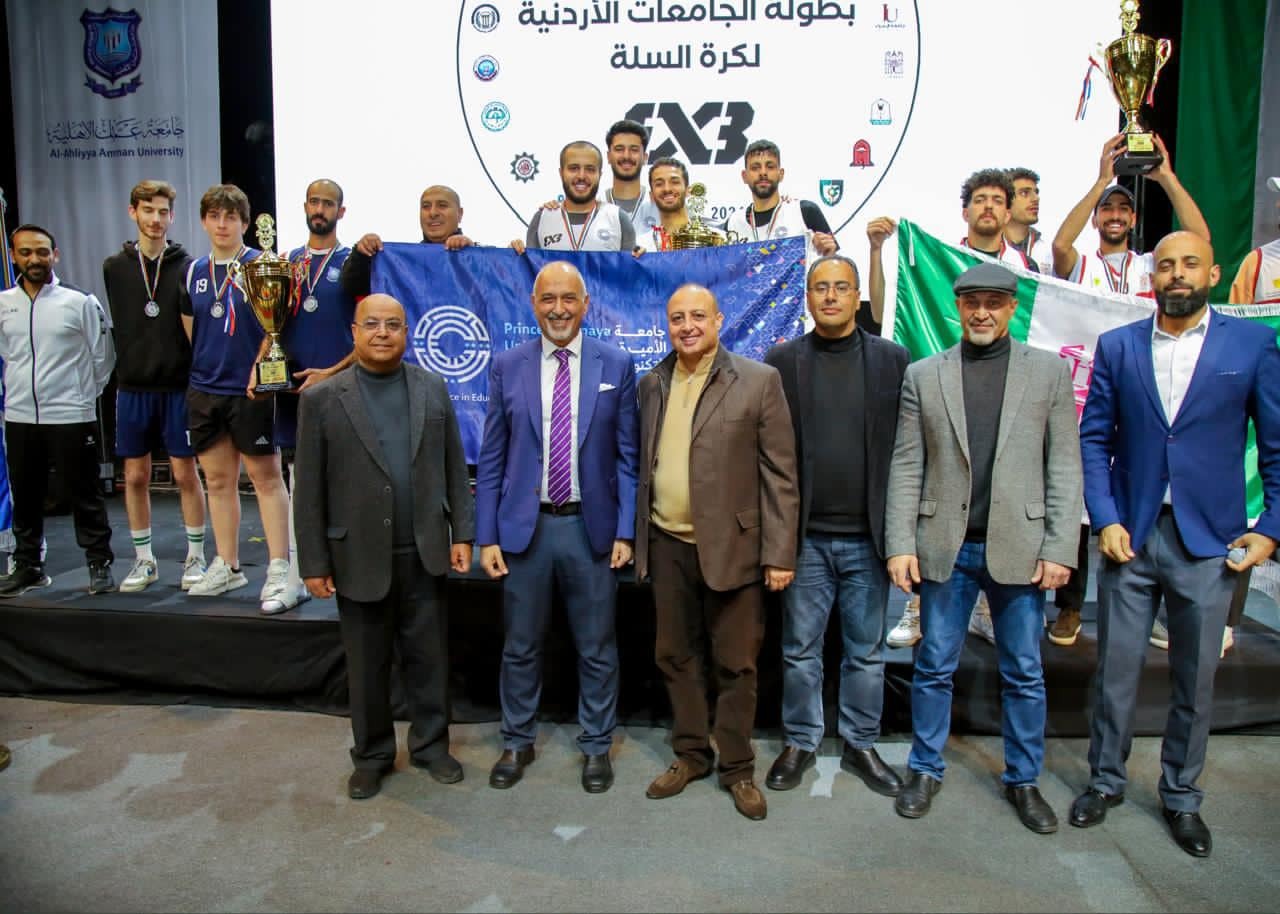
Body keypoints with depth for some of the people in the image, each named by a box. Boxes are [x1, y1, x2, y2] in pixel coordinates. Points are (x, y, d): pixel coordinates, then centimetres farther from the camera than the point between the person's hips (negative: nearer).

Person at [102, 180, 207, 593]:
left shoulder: (187, 266, 0)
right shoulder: (114, 268, 6)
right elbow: (115, 326, 11)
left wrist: (195, 374, -7)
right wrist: (128, 368, 5)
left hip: (179, 387, -2)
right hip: (132, 388, 2)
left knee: (186, 473, 2)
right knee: (135, 475, 7)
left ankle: (195, 557, 15)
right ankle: (144, 560, 20)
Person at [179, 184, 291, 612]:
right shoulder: (194, 272, 11)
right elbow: (189, 327, 18)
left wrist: (260, 369, -16)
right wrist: (205, 366, 10)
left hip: (249, 389, -6)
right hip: (204, 389, 6)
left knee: (266, 477, -2)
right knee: (218, 480, 12)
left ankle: (279, 571, 1)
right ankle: (227, 566, 24)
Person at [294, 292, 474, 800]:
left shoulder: (433, 388, 4)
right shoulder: (321, 399, -3)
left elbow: (454, 467, 6)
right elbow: (309, 489, -3)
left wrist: (461, 534, 1)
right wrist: (314, 562, -4)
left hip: (424, 554, 2)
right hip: (359, 558, -1)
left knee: (429, 658, 12)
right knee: (366, 666, 13)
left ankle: (430, 745, 31)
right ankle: (372, 756, 31)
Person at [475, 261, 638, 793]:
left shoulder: (616, 366, 0)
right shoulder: (507, 367, 2)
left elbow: (627, 456, 1)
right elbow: (491, 459, 3)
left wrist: (625, 530, -5)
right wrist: (486, 536, -2)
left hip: (591, 527, 0)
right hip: (524, 527, 1)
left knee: (597, 648, 11)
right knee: (520, 646, 14)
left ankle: (596, 746, 30)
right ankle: (517, 742, 34)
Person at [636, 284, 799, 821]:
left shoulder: (759, 381, -5)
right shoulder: (651, 385, 8)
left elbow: (780, 473, -6)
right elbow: (644, 465, 12)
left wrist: (780, 553, -9)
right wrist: (637, 537, 9)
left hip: (732, 545, -4)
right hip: (667, 545, 4)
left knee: (735, 663, 6)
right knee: (675, 656, 14)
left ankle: (738, 769, 24)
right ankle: (690, 754, 32)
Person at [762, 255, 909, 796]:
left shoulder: (893, 360, 3)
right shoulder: (782, 361, 1)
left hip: (869, 536, 1)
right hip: (805, 535, 0)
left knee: (867, 652, 13)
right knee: (800, 650, 11)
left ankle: (861, 746, 30)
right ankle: (799, 743, 28)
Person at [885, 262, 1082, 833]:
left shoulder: (1049, 371, 4)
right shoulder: (923, 375, 4)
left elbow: (1064, 466, 1)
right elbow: (906, 466, 2)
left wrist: (1059, 549, -6)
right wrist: (900, 545, -4)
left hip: (1019, 548, 0)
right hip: (945, 548, 0)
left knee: (1024, 674, 12)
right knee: (934, 668, 11)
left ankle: (1023, 780, 30)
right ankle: (926, 770, 28)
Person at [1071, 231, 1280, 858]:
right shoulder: (1117, 346, 3)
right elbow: (1094, 440, 3)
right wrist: (1105, 520, -6)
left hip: (1208, 541, 0)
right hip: (1129, 535, 1)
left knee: (1196, 678, 11)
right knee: (1115, 669, 9)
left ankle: (1181, 795, 30)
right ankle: (1106, 780, 29)